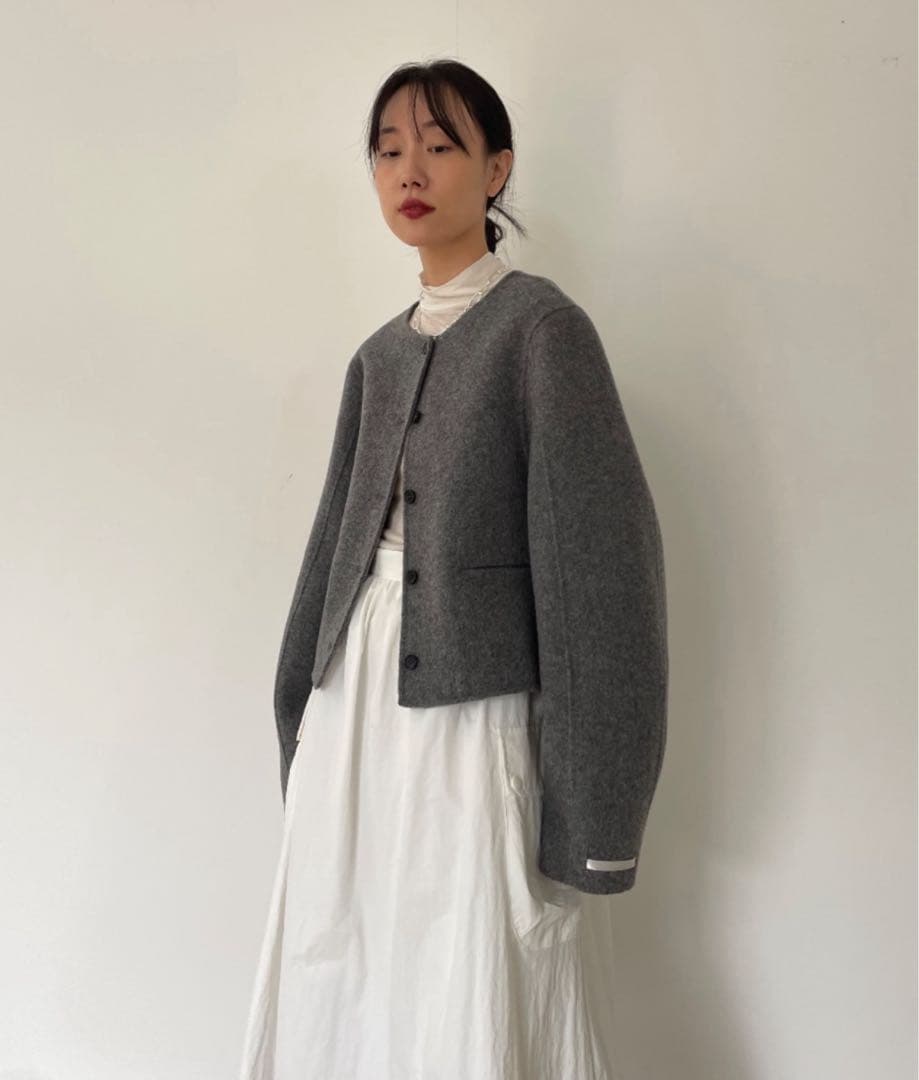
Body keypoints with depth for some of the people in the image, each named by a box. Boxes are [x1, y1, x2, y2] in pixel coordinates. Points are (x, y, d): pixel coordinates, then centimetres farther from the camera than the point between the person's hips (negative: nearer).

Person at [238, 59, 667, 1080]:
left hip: (474, 716, -6)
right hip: (354, 709, 6)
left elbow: (600, 558, -13)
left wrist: (589, 808, -15)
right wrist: (300, 716, 17)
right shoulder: (378, 357, 13)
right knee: (342, 984, 14)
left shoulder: (541, 326, -7)